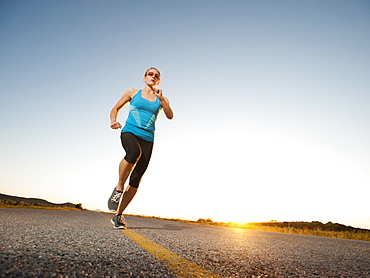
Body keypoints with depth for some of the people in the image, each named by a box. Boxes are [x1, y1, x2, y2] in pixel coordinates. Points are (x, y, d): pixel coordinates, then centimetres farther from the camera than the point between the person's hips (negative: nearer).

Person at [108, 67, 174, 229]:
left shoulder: (161, 99, 17)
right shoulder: (133, 93, 14)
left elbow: (170, 116, 2)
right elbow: (116, 108, 17)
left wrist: (161, 98, -9)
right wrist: (113, 120, -3)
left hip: (147, 139, 2)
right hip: (129, 132, -2)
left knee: (136, 179, -6)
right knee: (134, 151, -39)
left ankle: (118, 215, 8)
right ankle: (118, 189, -19)